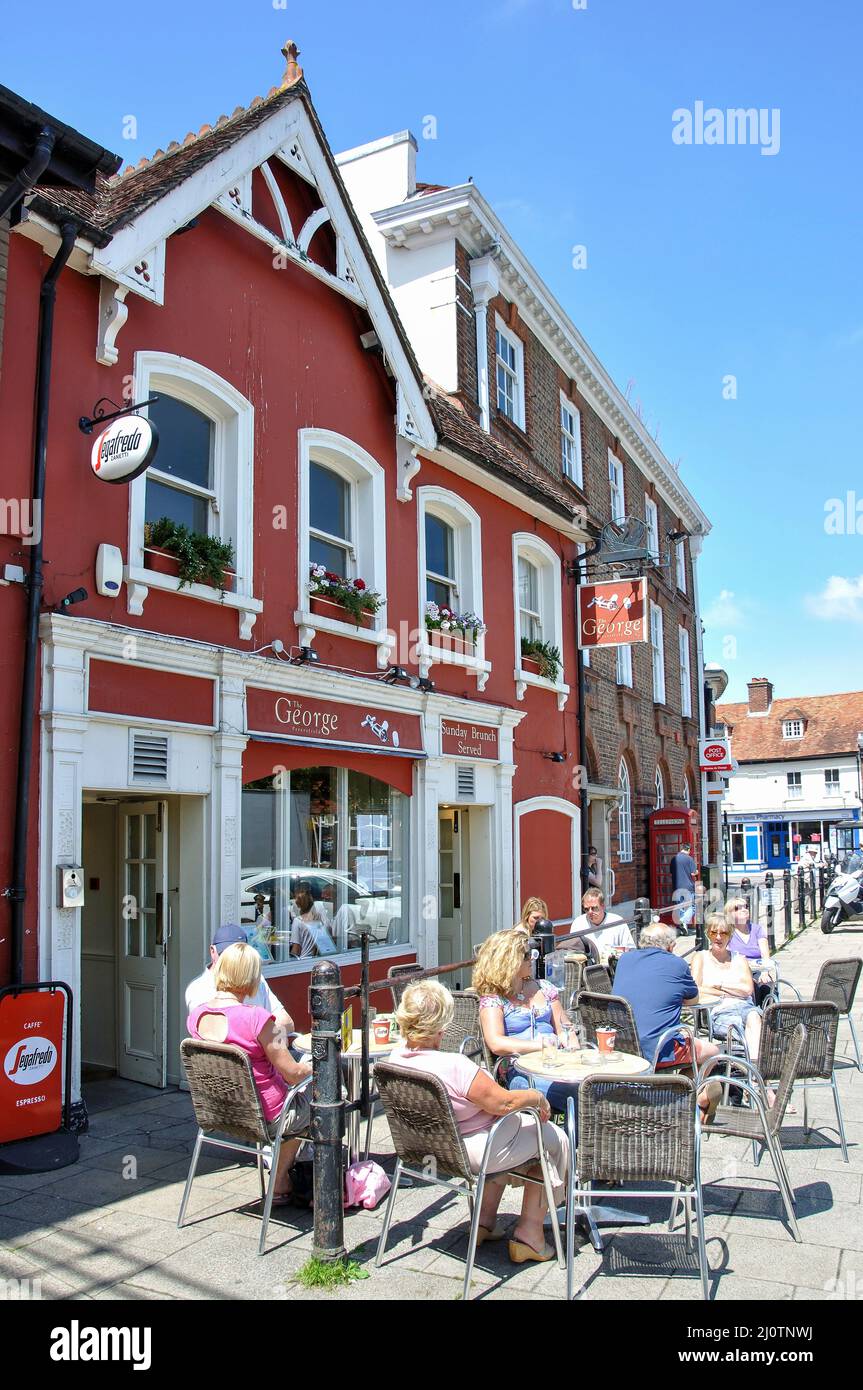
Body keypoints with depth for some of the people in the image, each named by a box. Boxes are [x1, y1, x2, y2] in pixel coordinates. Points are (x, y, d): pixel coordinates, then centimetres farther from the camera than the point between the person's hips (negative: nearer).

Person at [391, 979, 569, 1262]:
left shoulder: (397, 1056, -9)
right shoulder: (454, 1066, -35)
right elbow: (504, 1102, -26)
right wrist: (537, 1098, -8)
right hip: (472, 1152, -8)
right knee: (554, 1139, 13)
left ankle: (484, 1221, 33)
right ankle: (529, 1235, 18)